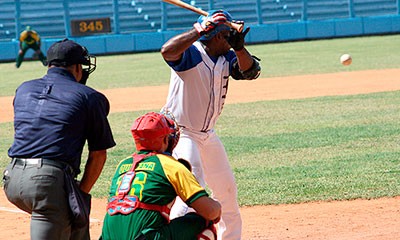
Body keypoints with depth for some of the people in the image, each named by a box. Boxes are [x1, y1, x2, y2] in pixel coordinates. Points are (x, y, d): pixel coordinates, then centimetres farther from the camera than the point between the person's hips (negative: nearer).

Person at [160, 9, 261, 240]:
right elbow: (167, 51, -40)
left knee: (227, 191, 18)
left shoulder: (227, 58, 1)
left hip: (208, 135, 8)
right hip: (180, 133, -8)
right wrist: (200, 30, -39)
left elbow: (250, 71, -12)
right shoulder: (190, 53, -19)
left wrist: (239, 47, -28)